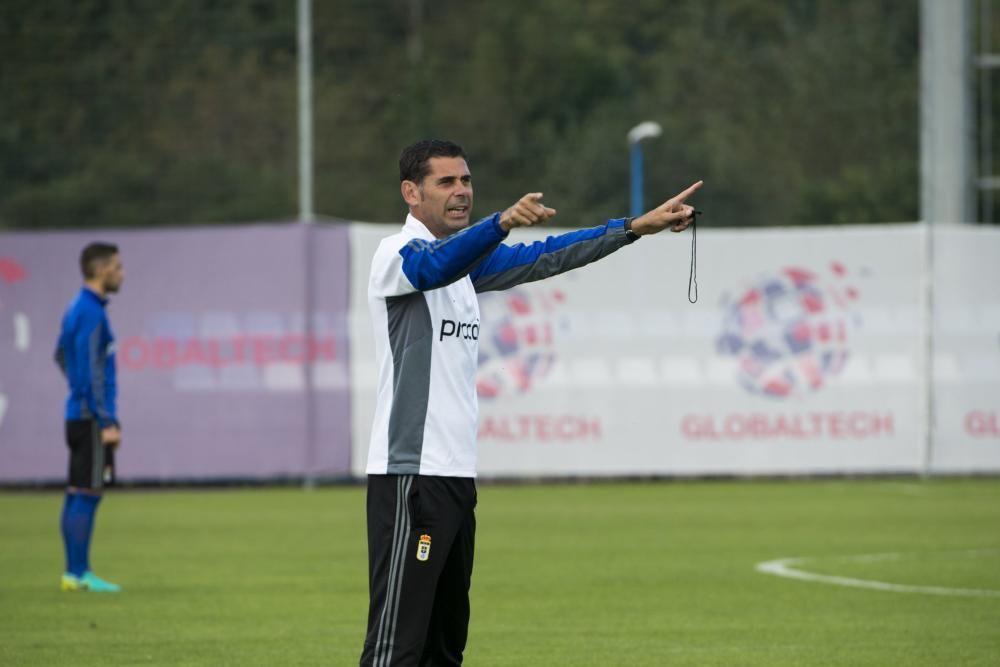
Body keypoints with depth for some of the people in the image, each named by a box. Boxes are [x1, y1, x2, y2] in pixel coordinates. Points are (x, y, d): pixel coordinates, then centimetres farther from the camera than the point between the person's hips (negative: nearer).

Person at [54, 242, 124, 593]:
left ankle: (75, 571, 13)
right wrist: (107, 422, -18)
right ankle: (78, 574, -9)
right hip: (91, 416, -10)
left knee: (77, 495, 10)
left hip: (79, 415, 10)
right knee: (87, 494, -8)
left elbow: (61, 356, 29)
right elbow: (92, 372, -19)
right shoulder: (91, 312, -15)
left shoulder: (77, 308, 15)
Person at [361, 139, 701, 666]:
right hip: (410, 476, -9)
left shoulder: (467, 257, 18)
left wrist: (638, 227, 9)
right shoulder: (399, 254, -9)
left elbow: (542, 259, 18)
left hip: (456, 474, 9)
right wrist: (503, 222, -49)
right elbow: (437, 267, -31)